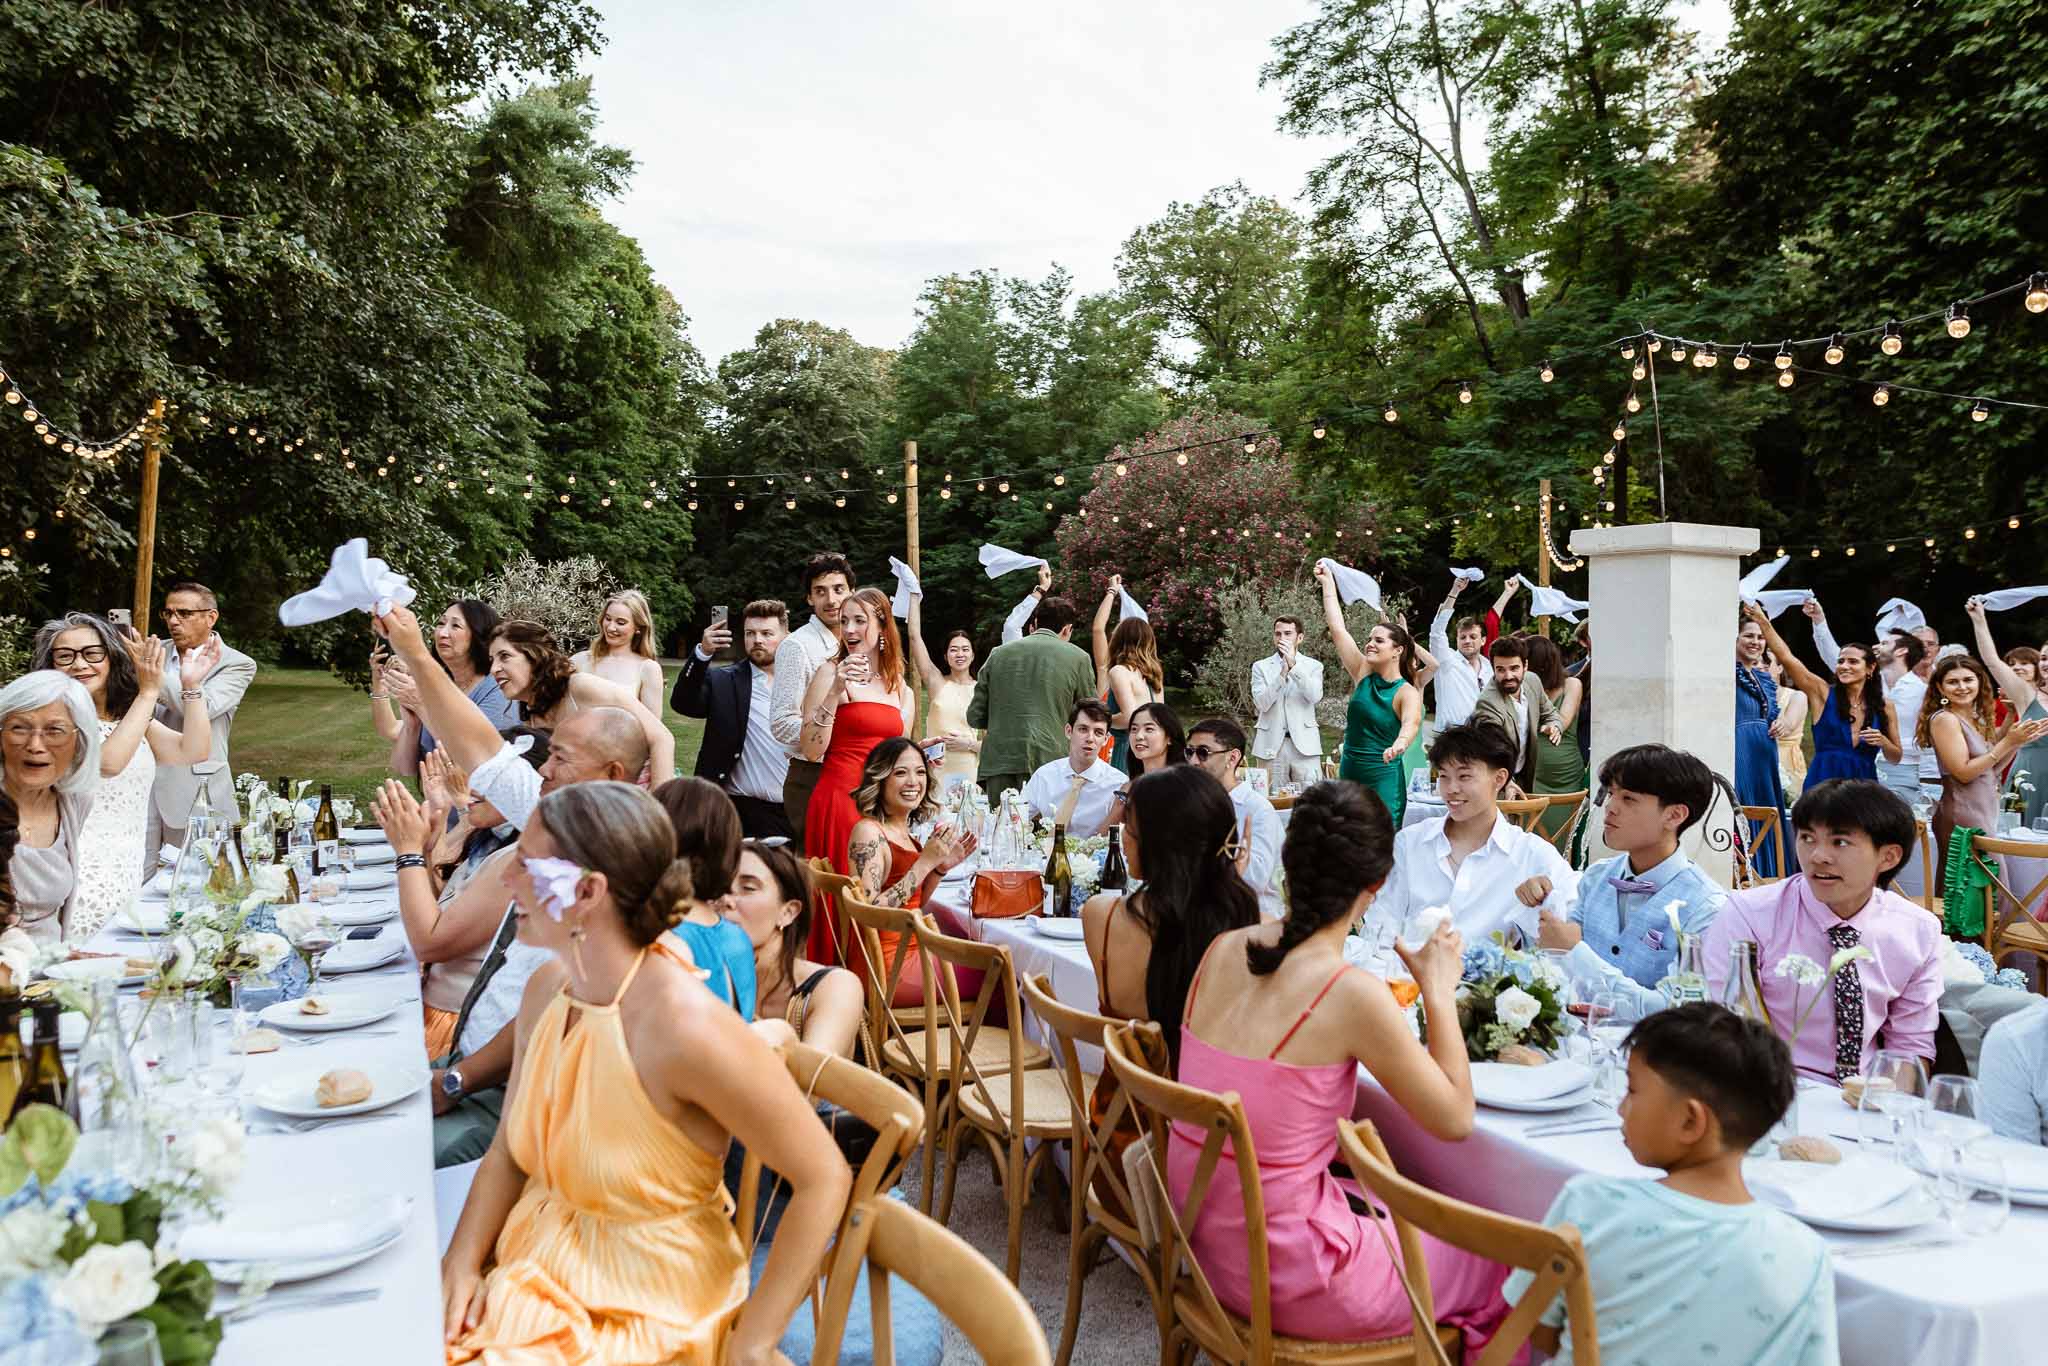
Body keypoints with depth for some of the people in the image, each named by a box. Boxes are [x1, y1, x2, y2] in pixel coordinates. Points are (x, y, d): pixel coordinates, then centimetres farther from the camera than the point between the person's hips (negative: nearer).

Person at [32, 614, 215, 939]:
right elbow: (108, 763, -22)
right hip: (75, 875, -5)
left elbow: (194, 752, 1)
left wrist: (191, 687, -9)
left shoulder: (132, 717, 14)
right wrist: (148, 694, -20)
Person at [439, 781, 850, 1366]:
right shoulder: (548, 988, -5)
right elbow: (507, 1154, 7)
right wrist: (461, 1263, -9)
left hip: (643, 1318, -6)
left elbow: (824, 1178, -22)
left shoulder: (685, 1025, -28)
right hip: (533, 1267, 6)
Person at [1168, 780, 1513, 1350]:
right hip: (1284, 1276, -7)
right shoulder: (1353, 994, -22)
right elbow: (1454, 1120, -10)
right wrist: (1438, 991, -2)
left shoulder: (1223, 950, -3)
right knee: (1498, 1263, 15)